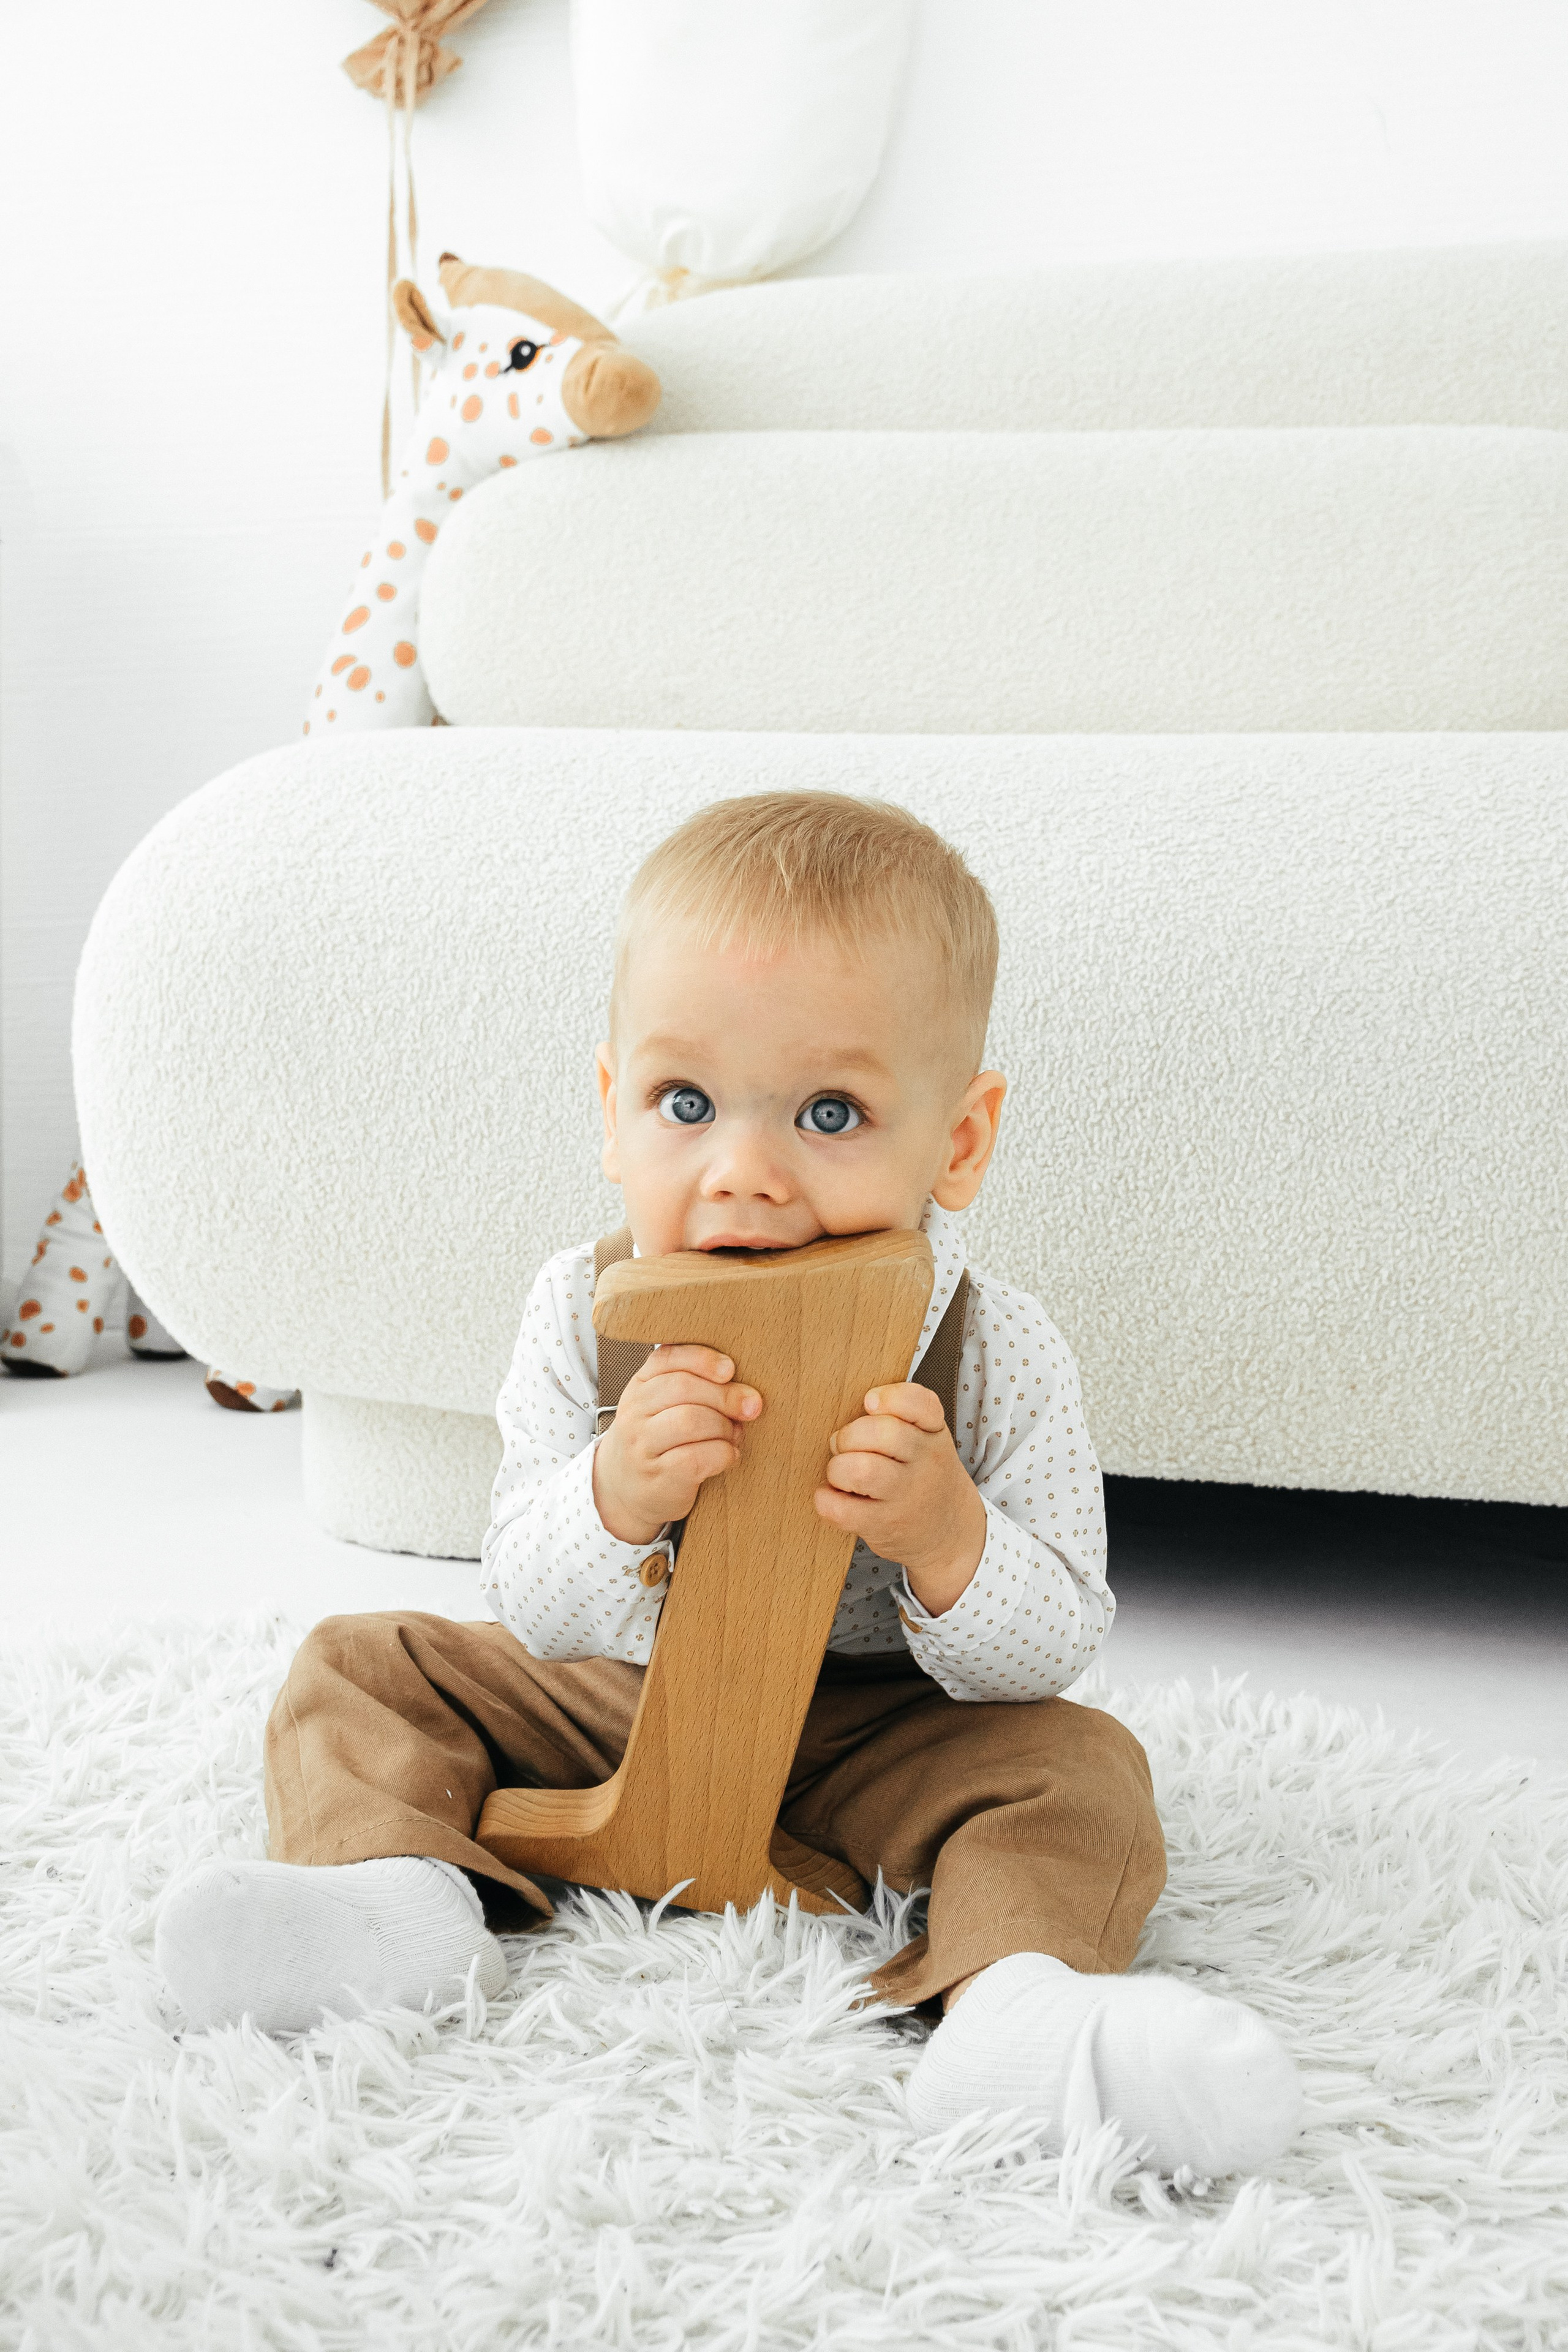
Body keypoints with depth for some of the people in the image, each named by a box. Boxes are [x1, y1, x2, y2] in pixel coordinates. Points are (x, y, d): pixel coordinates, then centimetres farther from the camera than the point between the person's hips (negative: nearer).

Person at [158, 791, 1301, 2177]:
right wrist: (611, 1500, -39)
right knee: (369, 1668, -6)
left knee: (1076, 1768, -24)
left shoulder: (994, 1359, -22)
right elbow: (531, 1615, -16)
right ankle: (398, 1893, -28)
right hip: (615, 1703, 2)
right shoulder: (584, 1319, -17)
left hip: (873, 1731, -2)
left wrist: (949, 1543, -41)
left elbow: (1056, 1651, -19)